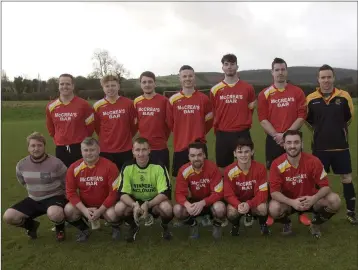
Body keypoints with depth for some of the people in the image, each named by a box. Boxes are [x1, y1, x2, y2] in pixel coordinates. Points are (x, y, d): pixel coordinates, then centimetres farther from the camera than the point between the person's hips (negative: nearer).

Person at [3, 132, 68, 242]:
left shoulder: (56, 163, -18)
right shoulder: (21, 165, -4)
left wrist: (64, 200, 1)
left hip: (54, 198, -5)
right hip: (33, 200, 5)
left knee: (54, 214, -39)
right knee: (8, 216, -14)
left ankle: (60, 228, 0)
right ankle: (31, 225, 18)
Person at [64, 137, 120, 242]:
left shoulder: (109, 166, -16)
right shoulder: (74, 168, -8)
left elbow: (114, 192, -15)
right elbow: (70, 192, -6)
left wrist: (99, 211, -19)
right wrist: (84, 210, -18)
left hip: (104, 206, -3)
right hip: (84, 206, 3)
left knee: (112, 214, -33)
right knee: (68, 210, -24)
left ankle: (116, 228, 7)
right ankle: (84, 229, 8)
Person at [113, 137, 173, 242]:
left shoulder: (159, 166, -20)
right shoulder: (127, 167, -14)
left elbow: (165, 193, -22)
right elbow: (122, 193, -16)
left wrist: (147, 205, -35)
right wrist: (134, 205, -36)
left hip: (155, 201, -2)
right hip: (135, 202, 2)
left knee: (167, 208, -34)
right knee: (119, 208, -27)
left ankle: (165, 226, 4)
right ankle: (133, 226, 7)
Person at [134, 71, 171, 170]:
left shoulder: (164, 100, -5)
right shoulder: (137, 102, 5)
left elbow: (169, 122, 0)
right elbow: (136, 123, 12)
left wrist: (163, 138, 6)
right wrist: (144, 136, 10)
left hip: (160, 147, -3)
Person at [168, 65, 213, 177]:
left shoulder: (204, 98, 1)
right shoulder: (173, 100, 1)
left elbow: (209, 120, 12)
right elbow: (170, 123, 9)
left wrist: (200, 133, 10)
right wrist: (180, 134, 11)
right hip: (180, 146, 0)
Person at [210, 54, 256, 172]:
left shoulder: (248, 88, 3)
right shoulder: (215, 89, 3)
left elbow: (250, 109, 12)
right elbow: (214, 113, 11)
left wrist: (243, 124, 8)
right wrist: (218, 128, 12)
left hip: (243, 134, 0)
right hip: (222, 134, 1)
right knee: (223, 168, 8)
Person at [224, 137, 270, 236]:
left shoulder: (260, 168, -17)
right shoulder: (229, 170, -17)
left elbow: (262, 193, -19)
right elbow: (228, 194, -15)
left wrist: (249, 204, -36)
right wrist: (238, 204, -36)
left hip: (254, 202, 0)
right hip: (237, 203, 0)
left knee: (263, 208, -33)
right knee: (231, 212, -32)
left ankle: (263, 224, 6)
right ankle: (235, 225, 8)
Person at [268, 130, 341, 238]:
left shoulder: (313, 161, -17)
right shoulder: (277, 164, -19)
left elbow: (325, 186, -15)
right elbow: (274, 192, -21)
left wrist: (313, 199, -36)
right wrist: (292, 202, -38)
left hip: (310, 200, 1)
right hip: (289, 202, -1)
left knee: (335, 201, -24)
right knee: (274, 208, -33)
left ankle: (316, 223, 8)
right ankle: (286, 223, 6)